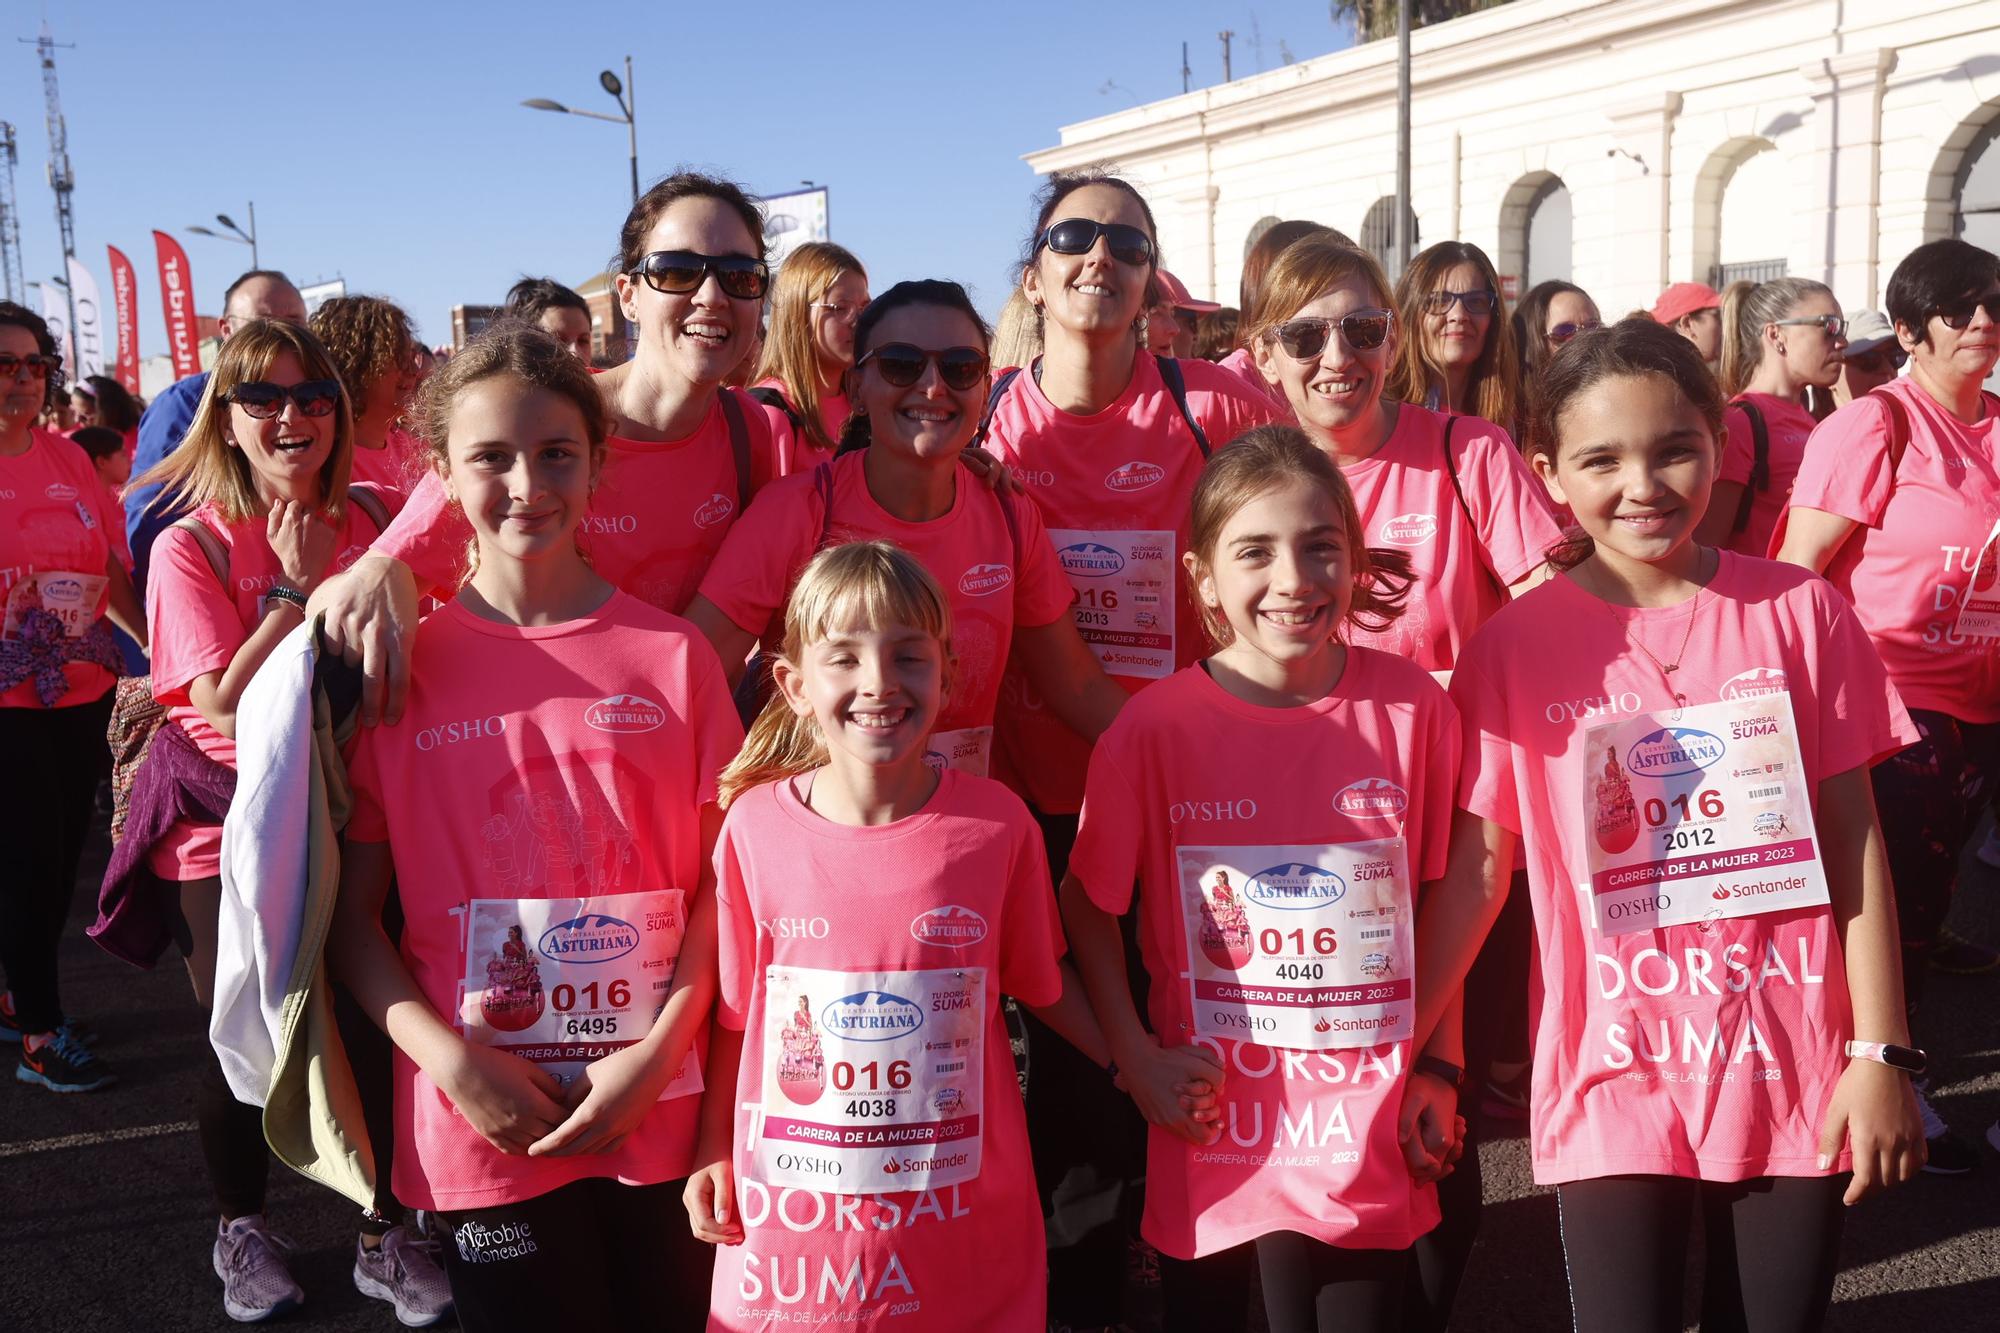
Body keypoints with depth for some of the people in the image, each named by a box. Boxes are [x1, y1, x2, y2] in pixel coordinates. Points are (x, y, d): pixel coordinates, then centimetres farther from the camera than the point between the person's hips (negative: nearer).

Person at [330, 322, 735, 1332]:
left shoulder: (672, 653, -1)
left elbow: (726, 881, 0)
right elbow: (350, 909, 1)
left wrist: (658, 1054, -10)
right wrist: (451, 1057, -12)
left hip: (662, 1115, 1)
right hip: (480, 1124, -1)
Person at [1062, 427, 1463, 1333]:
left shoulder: (1413, 708, -8)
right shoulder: (1155, 729, -12)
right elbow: (1087, 902, 1)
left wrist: (1439, 1069, 2)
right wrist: (1134, 1055, -6)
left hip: (1373, 1135, 1)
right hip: (1215, 1123, 0)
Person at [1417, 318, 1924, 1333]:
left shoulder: (1799, 612, -2)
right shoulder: (1515, 646, -5)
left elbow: (1853, 841, 0)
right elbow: (1476, 869, -1)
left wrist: (1881, 1054, -2)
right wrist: (1400, 1051, -3)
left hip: (1794, 1074, 1)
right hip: (1612, 1079, -1)